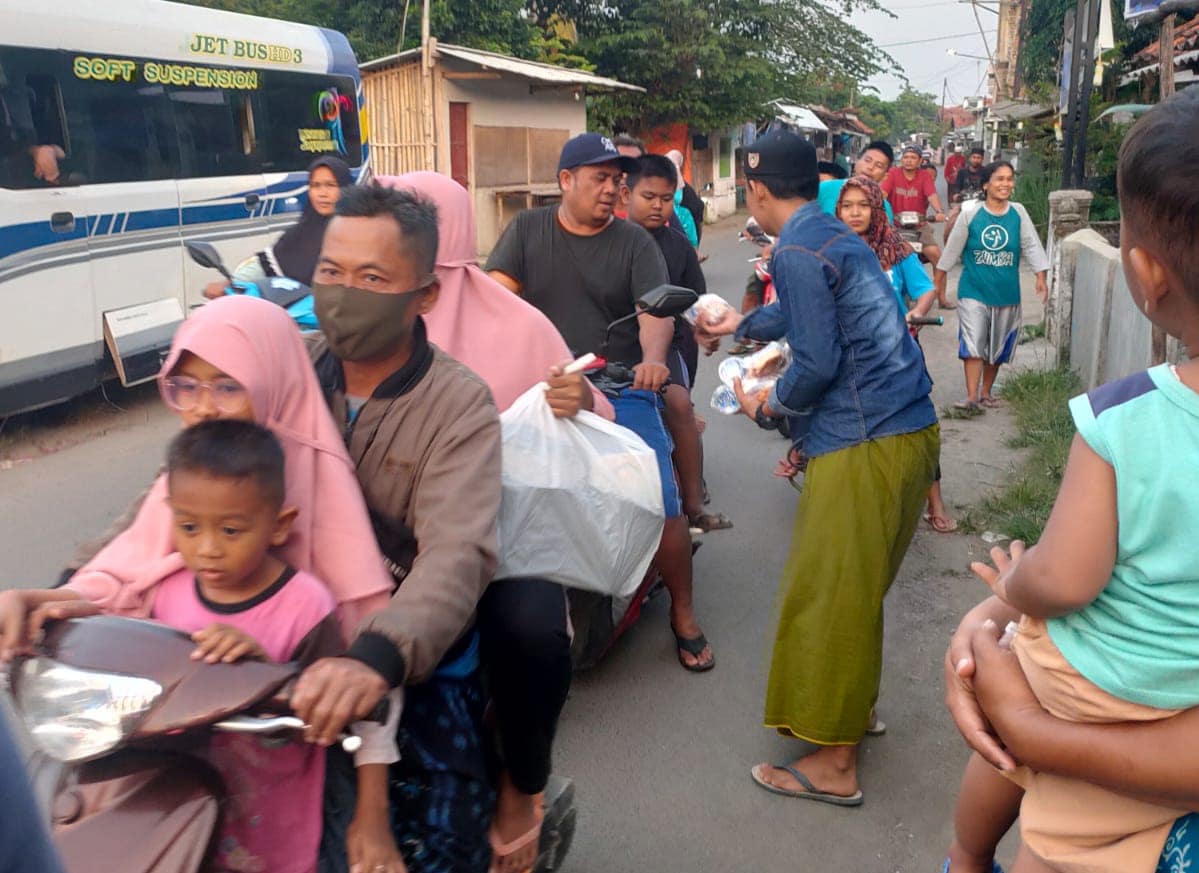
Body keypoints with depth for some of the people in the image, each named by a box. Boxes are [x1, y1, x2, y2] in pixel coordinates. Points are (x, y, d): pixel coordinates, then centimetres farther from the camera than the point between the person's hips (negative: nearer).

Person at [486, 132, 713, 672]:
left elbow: (656, 309, -6)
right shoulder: (527, 229, 11)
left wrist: (652, 358, -28)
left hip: (620, 390, 0)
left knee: (663, 508, -8)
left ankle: (683, 616, 13)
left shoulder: (635, 242, 8)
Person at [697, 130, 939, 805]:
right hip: (910, 430, 10)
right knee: (859, 589, 22)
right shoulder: (835, 236, 18)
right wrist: (739, 325, 51)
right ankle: (857, 704, 39)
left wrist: (767, 408, 0)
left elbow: (817, 364, -18)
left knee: (830, 597, 0)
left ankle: (835, 765, 11)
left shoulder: (798, 250, -13)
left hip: (864, 446, -10)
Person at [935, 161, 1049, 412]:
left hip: (1006, 294, 3)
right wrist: (938, 280, 6)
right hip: (973, 291, -3)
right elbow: (952, 248, 2)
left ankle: (986, 393, 28)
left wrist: (1041, 277, -9)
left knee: (997, 347, 13)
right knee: (972, 345, -12)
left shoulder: (1019, 213, 0)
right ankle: (972, 397, -12)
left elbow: (1032, 246, 1)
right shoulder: (971, 213, -6)